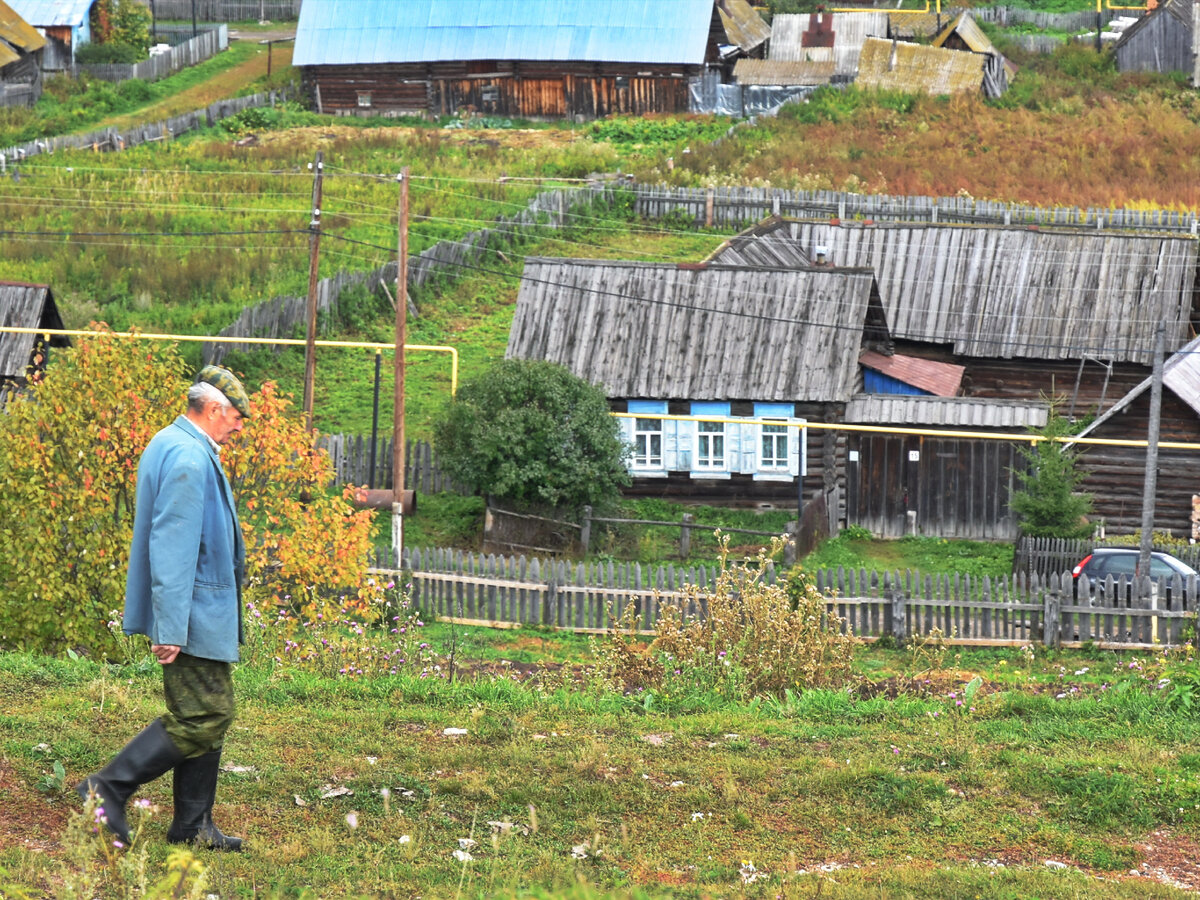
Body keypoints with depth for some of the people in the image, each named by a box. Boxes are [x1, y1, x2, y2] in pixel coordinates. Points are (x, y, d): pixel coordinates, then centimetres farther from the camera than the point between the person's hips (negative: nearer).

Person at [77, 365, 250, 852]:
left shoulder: (171, 445, 15)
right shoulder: (189, 458, -19)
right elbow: (171, 547, -24)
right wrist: (170, 628, -25)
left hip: (202, 613, 11)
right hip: (197, 616, -11)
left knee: (208, 715, 13)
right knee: (203, 717, -9)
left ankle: (193, 825, 18)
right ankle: (108, 789, -6)